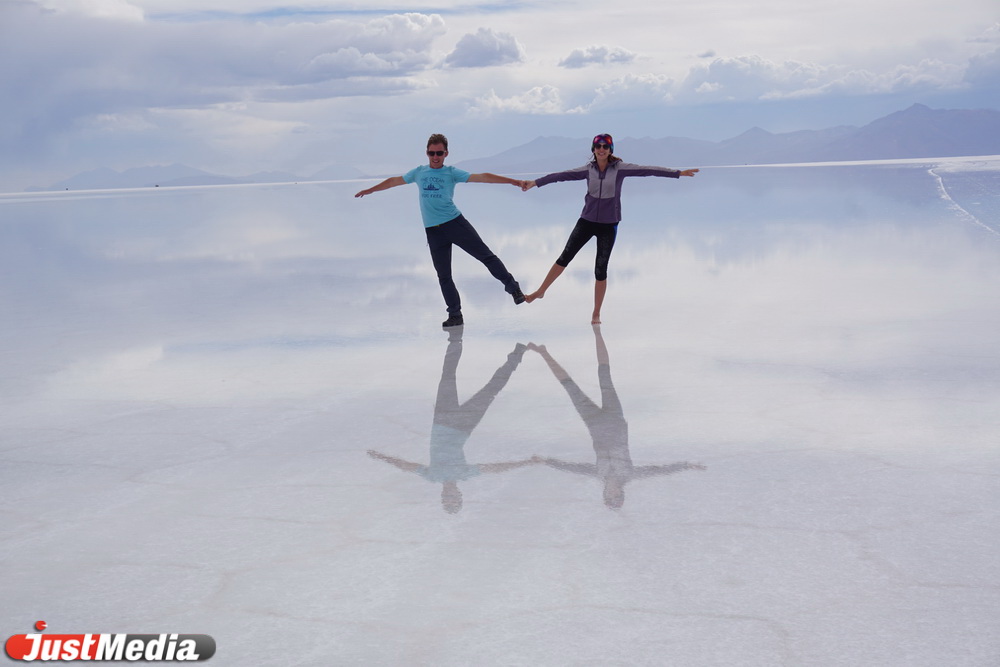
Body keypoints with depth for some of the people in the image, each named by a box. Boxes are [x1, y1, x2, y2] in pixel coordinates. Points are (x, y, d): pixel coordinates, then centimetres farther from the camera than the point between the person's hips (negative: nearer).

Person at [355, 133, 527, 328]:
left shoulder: (451, 172, 3)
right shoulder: (418, 172, 13)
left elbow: (481, 177, -6)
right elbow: (394, 181, 27)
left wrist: (512, 181, -15)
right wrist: (370, 190, 38)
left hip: (455, 222, -3)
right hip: (433, 231, 3)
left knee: (485, 255, -8)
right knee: (443, 275, 4)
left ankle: (513, 288, 3)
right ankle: (455, 315, 11)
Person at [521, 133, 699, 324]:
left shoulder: (620, 168, -7)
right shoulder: (588, 169, -1)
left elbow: (647, 170, -10)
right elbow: (562, 175, -3)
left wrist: (679, 173, -11)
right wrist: (535, 183, -6)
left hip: (609, 225, -1)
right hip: (587, 221, 2)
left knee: (601, 270, 0)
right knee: (565, 257, -1)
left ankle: (596, 314, 11)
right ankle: (541, 291, 14)